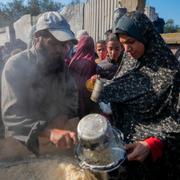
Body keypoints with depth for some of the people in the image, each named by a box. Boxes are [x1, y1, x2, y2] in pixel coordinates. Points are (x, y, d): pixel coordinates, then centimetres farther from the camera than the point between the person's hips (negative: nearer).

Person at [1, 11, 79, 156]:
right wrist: (50, 132, -41)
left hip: (57, 131, 4)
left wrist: (59, 121, -20)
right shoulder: (16, 65, -16)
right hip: (23, 143, -3)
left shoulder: (61, 64, 1)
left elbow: (71, 98, 0)